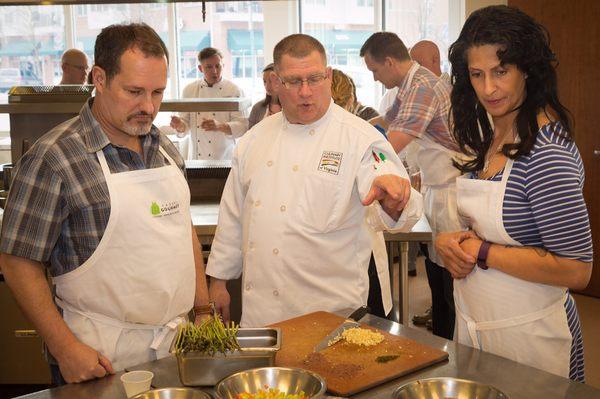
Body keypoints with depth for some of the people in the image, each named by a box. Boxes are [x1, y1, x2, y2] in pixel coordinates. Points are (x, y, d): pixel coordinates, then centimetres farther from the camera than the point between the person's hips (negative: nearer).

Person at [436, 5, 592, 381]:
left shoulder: (547, 152, -24)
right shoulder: (490, 135, 2)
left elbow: (576, 270, -24)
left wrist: (483, 252, -20)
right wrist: (450, 241, -6)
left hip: (526, 333, -8)